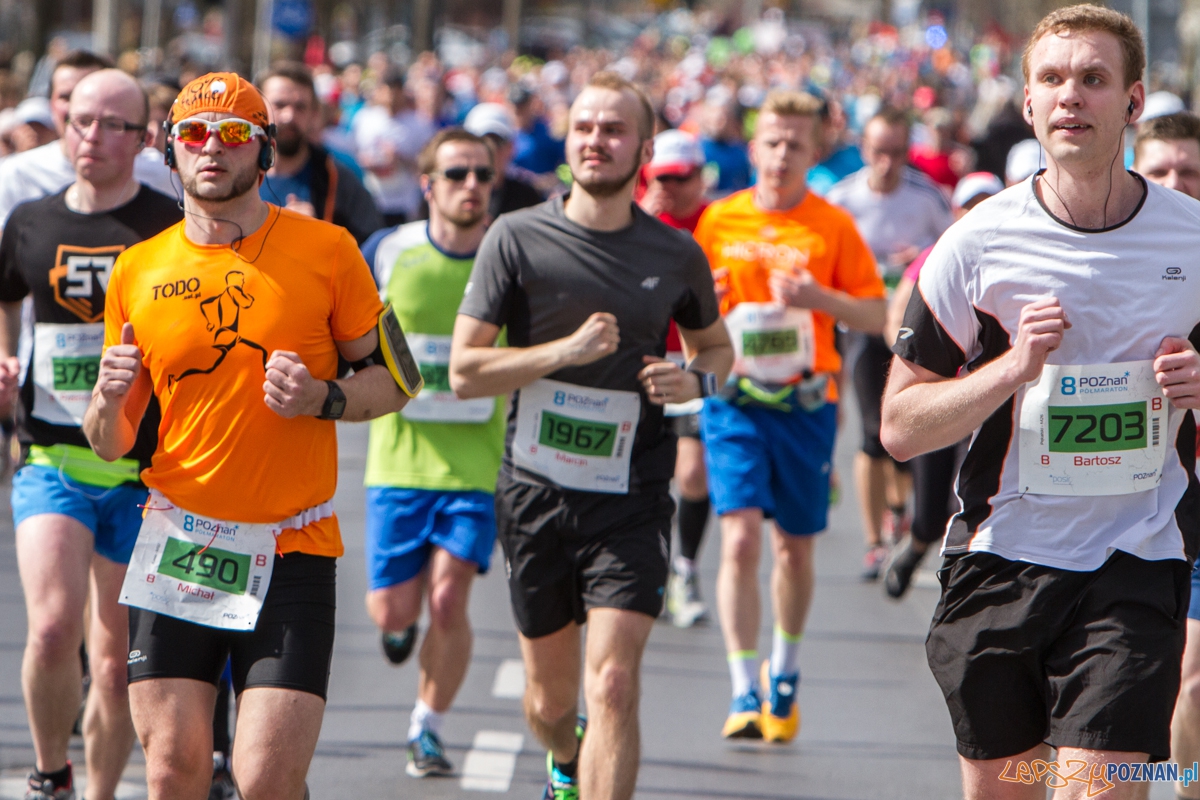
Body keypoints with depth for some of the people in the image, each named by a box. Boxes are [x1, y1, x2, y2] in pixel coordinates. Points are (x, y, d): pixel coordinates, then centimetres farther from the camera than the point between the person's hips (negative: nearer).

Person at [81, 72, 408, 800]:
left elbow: (391, 378, 7)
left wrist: (324, 398, -13)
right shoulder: (138, 272, 6)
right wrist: (110, 401, -11)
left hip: (292, 551, -2)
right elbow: (110, 445, 12)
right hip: (177, 546, 2)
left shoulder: (325, 250, 0)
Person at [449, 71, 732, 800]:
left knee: (613, 684, -17)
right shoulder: (518, 238, -3)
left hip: (631, 498, -1)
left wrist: (695, 379, -3)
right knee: (549, 698, 14)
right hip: (537, 491, 1)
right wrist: (567, 350, -17)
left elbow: (717, 344, 20)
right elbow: (465, 370, -5)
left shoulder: (676, 255, 2)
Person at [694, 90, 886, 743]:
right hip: (735, 401, 0)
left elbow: (876, 316, 1)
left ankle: (784, 673, 33)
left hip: (805, 403, 0)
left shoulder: (833, 225, 0)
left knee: (796, 546, 10)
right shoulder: (719, 220, 4)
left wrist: (818, 297, -16)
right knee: (741, 537, -14)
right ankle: (744, 692, -13)